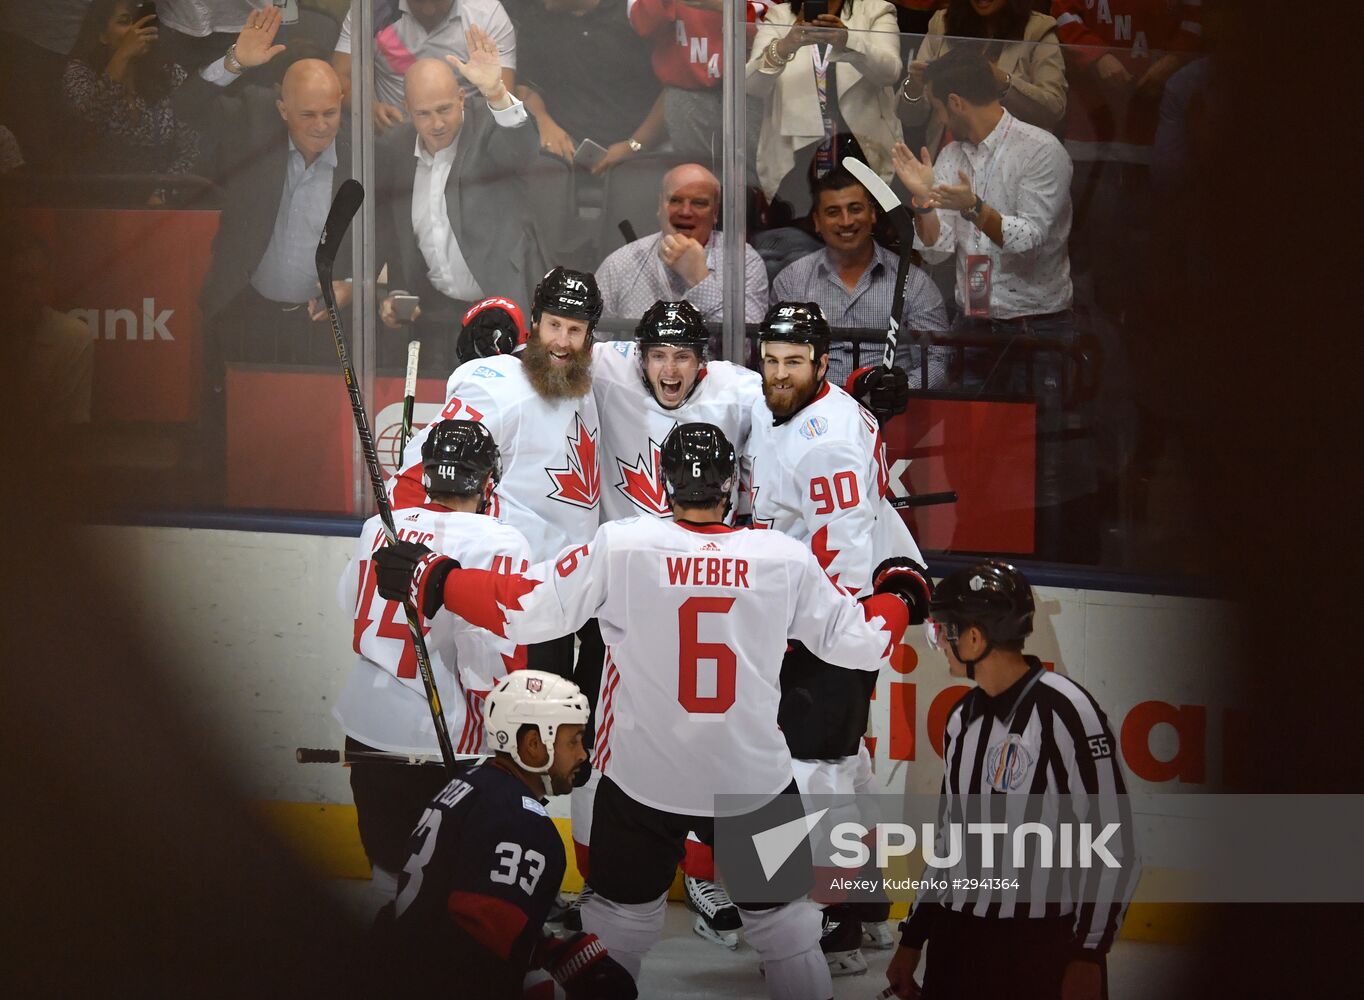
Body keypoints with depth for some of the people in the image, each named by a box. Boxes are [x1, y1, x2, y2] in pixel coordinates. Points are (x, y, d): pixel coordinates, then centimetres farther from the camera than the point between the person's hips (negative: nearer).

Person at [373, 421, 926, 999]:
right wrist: (898, 596, 22)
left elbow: (524, 612, -10)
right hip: (755, 779, 0)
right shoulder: (786, 560, -7)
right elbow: (859, 642, 1)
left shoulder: (620, 546, -11)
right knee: (785, 927, 14)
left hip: (641, 781, 0)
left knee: (618, 924, 16)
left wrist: (432, 578, 2)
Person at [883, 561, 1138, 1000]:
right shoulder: (962, 720, 12)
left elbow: (1111, 846, -14)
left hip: (1045, 948, -7)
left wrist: (1089, 956, -15)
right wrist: (912, 939, 19)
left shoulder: (1066, 712, -13)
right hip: (956, 942, 7)